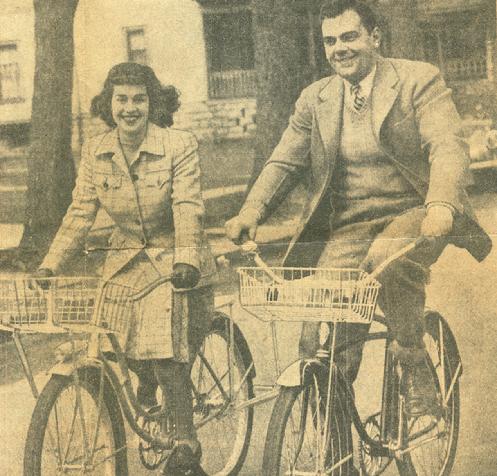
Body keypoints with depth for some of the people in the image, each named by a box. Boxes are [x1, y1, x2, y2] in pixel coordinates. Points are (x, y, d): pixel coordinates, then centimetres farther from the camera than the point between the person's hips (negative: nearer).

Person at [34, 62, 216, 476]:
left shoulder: (179, 145, -12)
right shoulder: (95, 152, 0)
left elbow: (188, 208, -21)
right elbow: (80, 213, 1)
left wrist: (186, 259, -36)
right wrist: (50, 265, -6)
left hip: (176, 265, -4)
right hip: (126, 263, 4)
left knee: (167, 356, -17)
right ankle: (146, 396, 27)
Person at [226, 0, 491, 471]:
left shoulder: (419, 81, -2)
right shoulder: (315, 99, 10)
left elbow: (448, 148, -15)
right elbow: (284, 161, 4)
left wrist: (441, 206, -34)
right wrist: (252, 209, -16)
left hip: (412, 215, -3)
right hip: (346, 230, 4)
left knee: (388, 259, -39)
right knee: (318, 342, -11)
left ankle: (415, 365, -14)